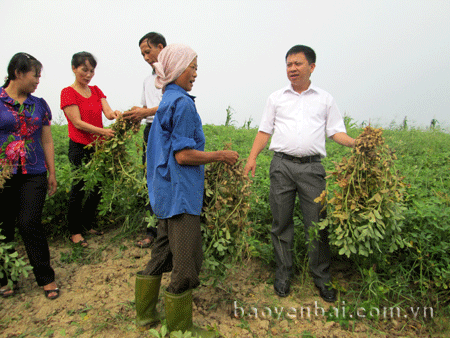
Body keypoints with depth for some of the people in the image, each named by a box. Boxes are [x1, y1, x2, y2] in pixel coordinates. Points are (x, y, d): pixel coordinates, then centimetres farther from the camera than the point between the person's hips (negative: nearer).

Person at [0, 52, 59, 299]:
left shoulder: (39, 105, 11)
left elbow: (47, 141, 14)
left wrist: (52, 173, 13)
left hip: (34, 175, 2)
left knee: (29, 224, -3)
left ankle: (46, 277, 11)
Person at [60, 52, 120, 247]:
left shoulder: (96, 91, 14)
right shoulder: (68, 92, -4)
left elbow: (108, 112, 0)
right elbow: (78, 123, -12)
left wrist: (115, 114, -24)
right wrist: (103, 132, -24)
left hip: (98, 147, 6)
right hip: (80, 148, -6)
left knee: (98, 186, 9)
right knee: (79, 188, 1)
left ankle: (87, 223, 30)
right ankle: (75, 231, 17)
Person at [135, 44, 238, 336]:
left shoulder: (166, 102, 15)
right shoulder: (182, 102, -15)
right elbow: (183, 155, -19)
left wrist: (214, 155, 23)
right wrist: (221, 156, -9)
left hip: (166, 192, 10)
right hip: (180, 194, -10)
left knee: (163, 254, 20)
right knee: (186, 260, 2)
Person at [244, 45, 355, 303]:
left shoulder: (325, 99, 14)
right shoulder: (276, 98, 15)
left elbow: (336, 132, 11)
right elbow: (265, 130, 14)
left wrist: (358, 144, -8)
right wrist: (252, 157, 3)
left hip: (312, 167, -1)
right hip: (282, 165, 1)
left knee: (316, 224, 0)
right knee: (281, 223, 5)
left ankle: (322, 278, 16)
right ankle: (283, 274, 20)